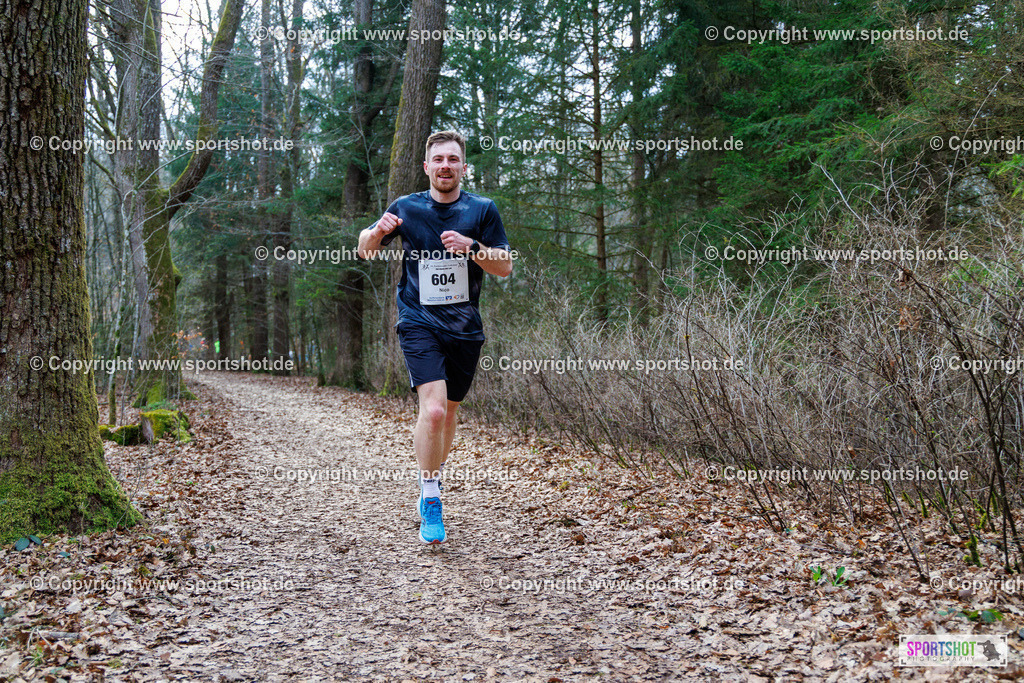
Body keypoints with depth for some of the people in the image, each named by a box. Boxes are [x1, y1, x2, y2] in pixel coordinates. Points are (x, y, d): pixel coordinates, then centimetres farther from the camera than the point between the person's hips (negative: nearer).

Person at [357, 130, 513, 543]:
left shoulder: (482, 210, 3)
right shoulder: (406, 208, 3)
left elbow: (505, 267, 2)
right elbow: (364, 251, 11)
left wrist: (472, 247, -16)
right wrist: (378, 231, -12)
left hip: (465, 328, 2)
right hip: (419, 324, -2)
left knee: (449, 411, 13)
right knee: (432, 409, -20)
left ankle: (432, 485, 37)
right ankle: (430, 502, -7)